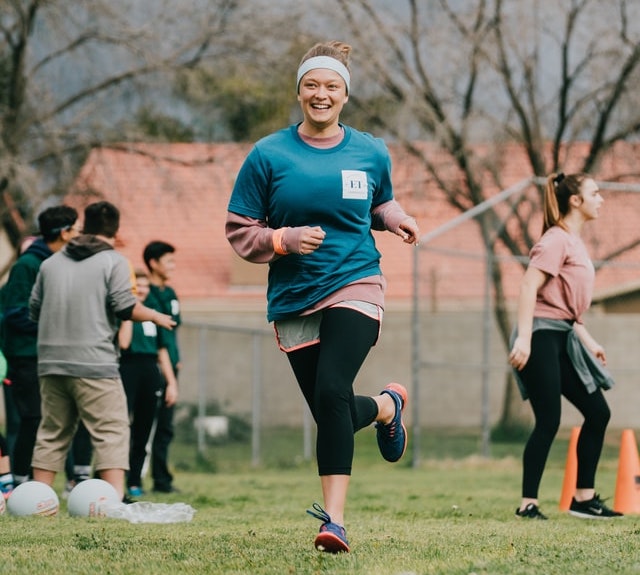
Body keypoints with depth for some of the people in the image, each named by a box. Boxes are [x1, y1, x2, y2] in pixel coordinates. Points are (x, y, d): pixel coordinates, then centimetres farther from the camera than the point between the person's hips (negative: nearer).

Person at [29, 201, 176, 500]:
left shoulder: (52, 262, 14)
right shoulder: (113, 261, -2)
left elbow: (34, 310, 17)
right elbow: (126, 308, -10)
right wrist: (155, 316, 8)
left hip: (51, 362, 6)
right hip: (94, 362, -6)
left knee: (52, 432, 13)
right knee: (111, 431, -5)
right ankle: (116, 498, -15)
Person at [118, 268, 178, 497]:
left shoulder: (153, 311, 15)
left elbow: (162, 349, 19)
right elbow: (123, 342, -18)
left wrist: (171, 381, 15)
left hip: (151, 372, 6)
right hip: (128, 369, -6)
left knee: (143, 431, 7)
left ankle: (134, 481, 13)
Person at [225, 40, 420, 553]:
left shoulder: (371, 154, 5)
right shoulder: (268, 155, 0)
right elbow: (240, 231, 1)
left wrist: (396, 219, 5)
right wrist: (285, 239, -15)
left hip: (355, 285, -2)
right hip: (294, 298, 2)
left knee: (332, 391, -23)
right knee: (332, 413, 3)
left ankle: (334, 518, -19)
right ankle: (387, 406, 39)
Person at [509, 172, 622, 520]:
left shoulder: (574, 242, 18)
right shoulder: (557, 239, -11)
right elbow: (529, 287, -20)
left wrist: (587, 340, 22)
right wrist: (523, 338, -28)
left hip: (563, 338, 10)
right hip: (542, 335, -10)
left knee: (597, 412, 7)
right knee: (548, 422, -10)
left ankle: (584, 498, 12)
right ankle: (528, 504, -4)